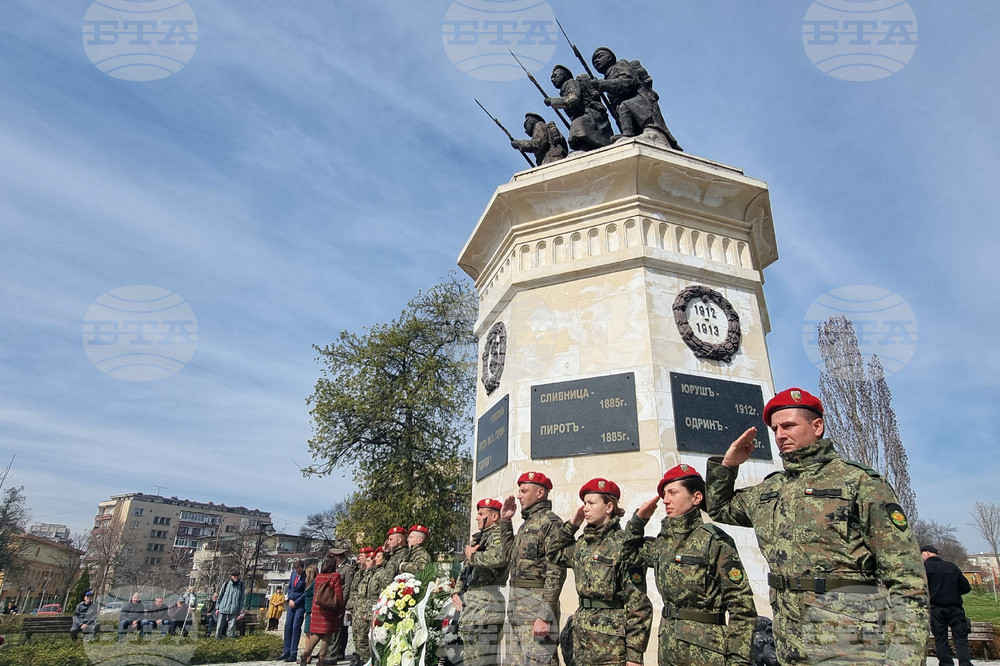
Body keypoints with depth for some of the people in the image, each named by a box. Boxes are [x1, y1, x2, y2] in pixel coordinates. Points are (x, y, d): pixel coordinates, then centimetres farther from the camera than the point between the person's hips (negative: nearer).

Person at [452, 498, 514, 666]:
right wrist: (456, 592, 8)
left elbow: (498, 558, -28)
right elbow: (464, 570, 25)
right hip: (470, 603, 10)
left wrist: (472, 556, -12)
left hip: (486, 603, -10)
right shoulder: (478, 537, 23)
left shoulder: (499, 532, -6)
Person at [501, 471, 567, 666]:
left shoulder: (550, 522, -12)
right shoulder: (526, 523, 17)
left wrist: (544, 616, -23)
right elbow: (510, 554, 26)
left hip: (536, 605, -9)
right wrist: (504, 521, 21)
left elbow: (556, 573, -19)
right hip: (517, 605, 10)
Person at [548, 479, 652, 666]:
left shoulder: (623, 544, -14)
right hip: (582, 631, 7)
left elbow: (638, 602, -14)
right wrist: (571, 525, 9)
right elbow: (555, 553, 24)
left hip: (611, 638, -7)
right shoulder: (584, 543, 7)